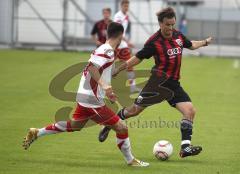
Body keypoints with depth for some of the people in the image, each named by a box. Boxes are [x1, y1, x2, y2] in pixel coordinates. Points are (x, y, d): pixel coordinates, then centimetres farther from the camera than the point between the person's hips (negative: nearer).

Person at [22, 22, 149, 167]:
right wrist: (103, 85, -37)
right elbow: (92, 67, -29)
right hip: (92, 100, -10)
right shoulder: (108, 51, -17)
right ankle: (130, 160, 6)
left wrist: (107, 92, 24)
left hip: (84, 96, 10)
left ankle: (36, 133, 33)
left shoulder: (103, 49, 12)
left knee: (74, 125, 28)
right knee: (121, 128, -7)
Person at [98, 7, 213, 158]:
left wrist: (205, 42, 25)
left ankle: (185, 147, -9)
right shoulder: (154, 42, -12)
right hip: (158, 82, -5)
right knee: (135, 110, 0)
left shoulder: (178, 36, 5)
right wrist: (118, 70, -8)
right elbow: (138, 58, -6)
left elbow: (190, 45, 28)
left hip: (174, 83, 5)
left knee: (190, 111, -10)